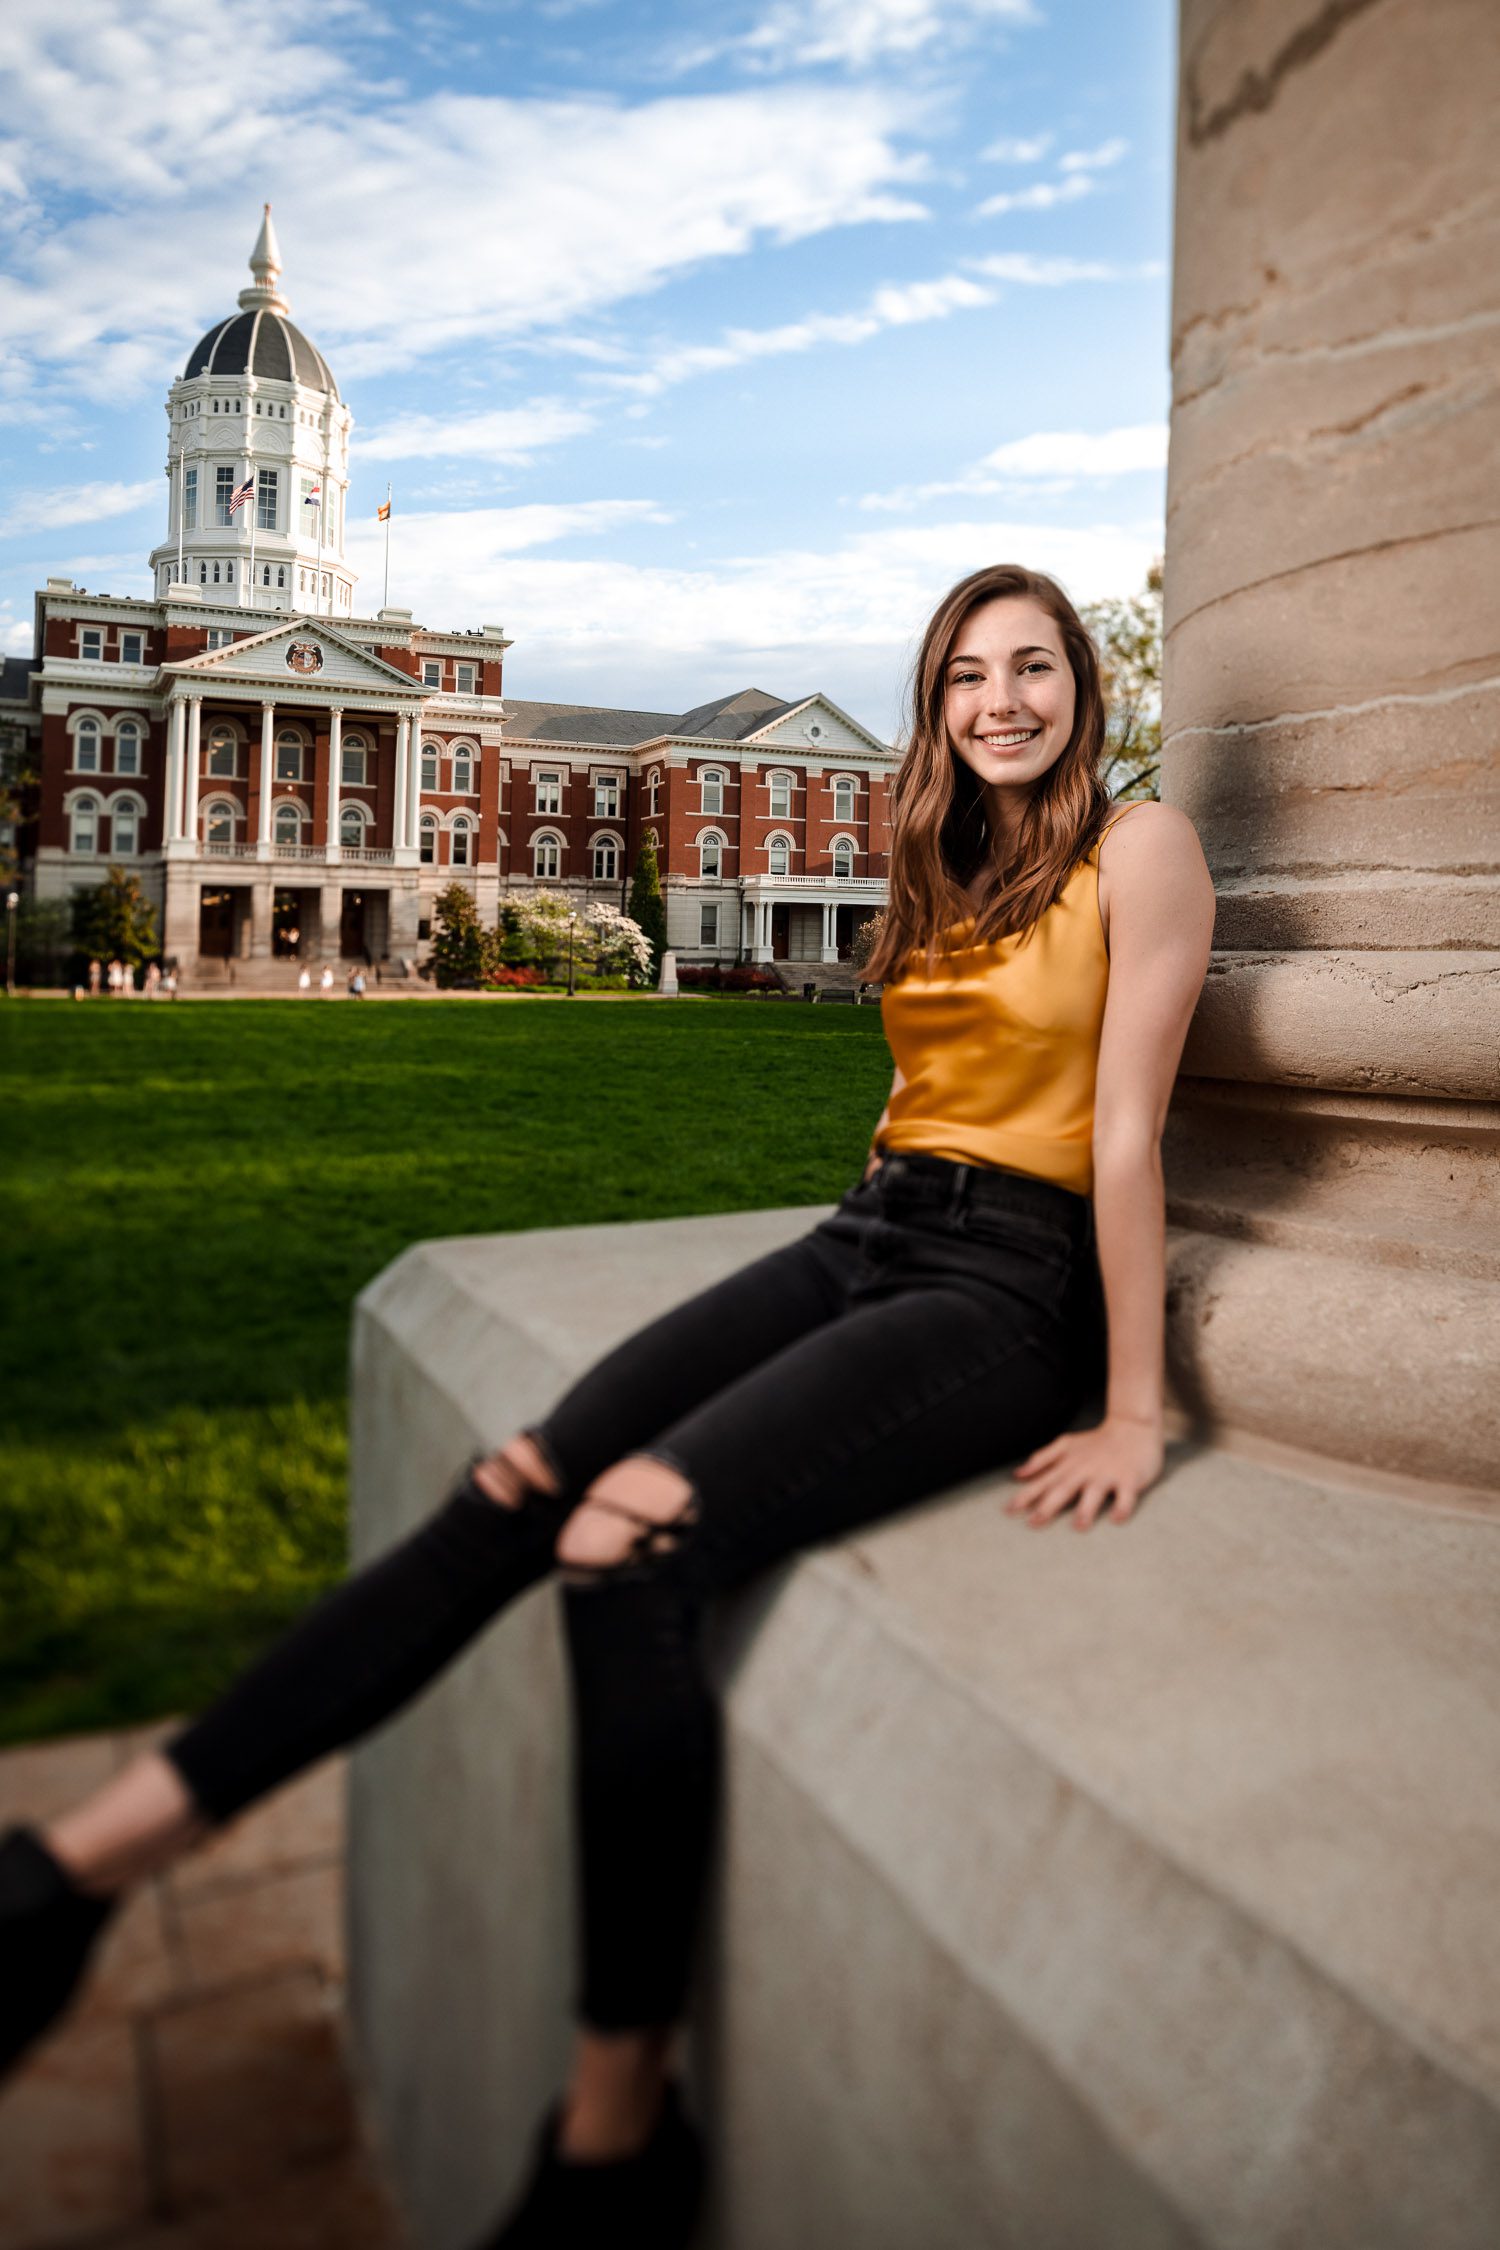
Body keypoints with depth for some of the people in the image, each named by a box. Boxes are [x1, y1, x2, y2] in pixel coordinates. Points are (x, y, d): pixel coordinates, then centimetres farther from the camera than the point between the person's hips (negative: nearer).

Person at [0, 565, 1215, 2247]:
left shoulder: (1137, 848, -3)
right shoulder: (947, 862, 19)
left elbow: (1126, 1129, -9)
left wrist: (1131, 1415, -9)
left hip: (1009, 1290, -6)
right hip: (865, 1239, 6)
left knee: (633, 1544, -27)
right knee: (512, 1497, -15)